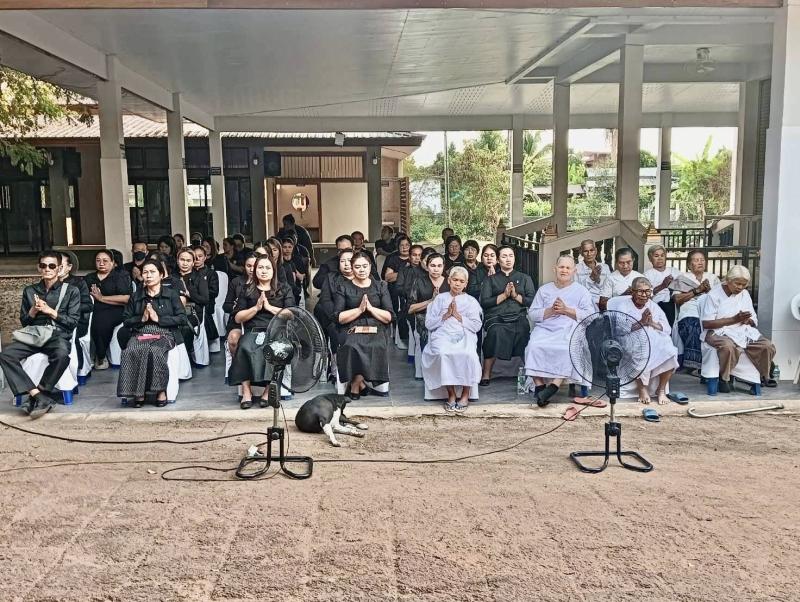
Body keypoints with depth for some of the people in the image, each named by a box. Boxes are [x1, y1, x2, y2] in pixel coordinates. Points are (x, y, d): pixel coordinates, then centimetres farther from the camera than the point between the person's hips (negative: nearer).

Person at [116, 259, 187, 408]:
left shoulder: (171, 294, 13)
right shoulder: (135, 296, 22)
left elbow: (182, 318, 3)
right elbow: (126, 320, 17)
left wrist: (158, 318, -6)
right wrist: (141, 318, -2)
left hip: (164, 333, -2)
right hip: (140, 333, 3)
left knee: (155, 351, -38)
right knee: (131, 351, -34)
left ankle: (161, 390, -24)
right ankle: (137, 392, -28)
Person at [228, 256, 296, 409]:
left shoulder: (284, 290, 15)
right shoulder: (247, 291, 19)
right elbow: (238, 318, 12)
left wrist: (269, 307, -5)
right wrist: (256, 308, -1)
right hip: (253, 331, 1)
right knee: (244, 347, -33)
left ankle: (269, 390, -28)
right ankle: (246, 391, -30)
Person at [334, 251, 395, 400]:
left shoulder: (381, 286, 14)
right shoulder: (344, 288, 11)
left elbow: (389, 317, 6)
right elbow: (338, 318, 0)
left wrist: (371, 308, -8)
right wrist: (359, 309, -11)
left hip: (376, 330, 1)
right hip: (352, 330, -1)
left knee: (377, 347, -33)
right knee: (352, 347, -35)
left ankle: (355, 385, -14)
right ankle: (361, 383, -12)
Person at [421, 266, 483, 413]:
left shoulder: (471, 301, 20)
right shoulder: (440, 298, 20)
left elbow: (477, 326, 5)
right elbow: (429, 324, 11)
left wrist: (458, 316, -1)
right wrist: (446, 315, 0)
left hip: (464, 336, 0)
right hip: (443, 335, 0)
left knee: (468, 354, -34)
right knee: (443, 353, -35)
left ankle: (465, 394, -16)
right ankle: (451, 394, -20)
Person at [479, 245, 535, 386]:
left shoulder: (525, 278, 23)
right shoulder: (490, 279, 19)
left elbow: (532, 301, 9)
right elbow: (484, 302, 4)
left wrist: (515, 295, -3)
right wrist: (504, 295, -3)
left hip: (518, 317, 2)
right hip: (496, 317, -2)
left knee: (523, 330, -29)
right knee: (496, 331, -32)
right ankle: (486, 375, -25)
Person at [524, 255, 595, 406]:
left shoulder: (582, 291, 16)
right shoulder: (544, 289, 21)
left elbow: (590, 315, 2)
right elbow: (532, 314, 11)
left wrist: (566, 310, -7)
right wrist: (551, 311, -5)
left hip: (570, 330, -1)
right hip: (545, 329, 2)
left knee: (570, 349, -35)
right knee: (534, 346, -31)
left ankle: (553, 386, -37)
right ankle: (539, 385, -29)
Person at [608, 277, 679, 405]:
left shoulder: (653, 306, 15)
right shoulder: (623, 305, 2)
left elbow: (667, 329, 7)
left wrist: (652, 323, -10)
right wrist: (641, 322, -18)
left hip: (656, 341, 4)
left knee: (670, 352, -25)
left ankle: (661, 389, -7)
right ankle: (643, 388, -13)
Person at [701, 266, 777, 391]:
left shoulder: (744, 294, 11)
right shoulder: (714, 294, -8)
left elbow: (754, 321, 16)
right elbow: (706, 324, -15)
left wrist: (748, 320, -10)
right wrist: (734, 319, -18)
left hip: (743, 331, 6)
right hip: (719, 332, -6)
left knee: (768, 346, -14)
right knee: (728, 346, -38)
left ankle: (764, 376, 14)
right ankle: (724, 378, -15)